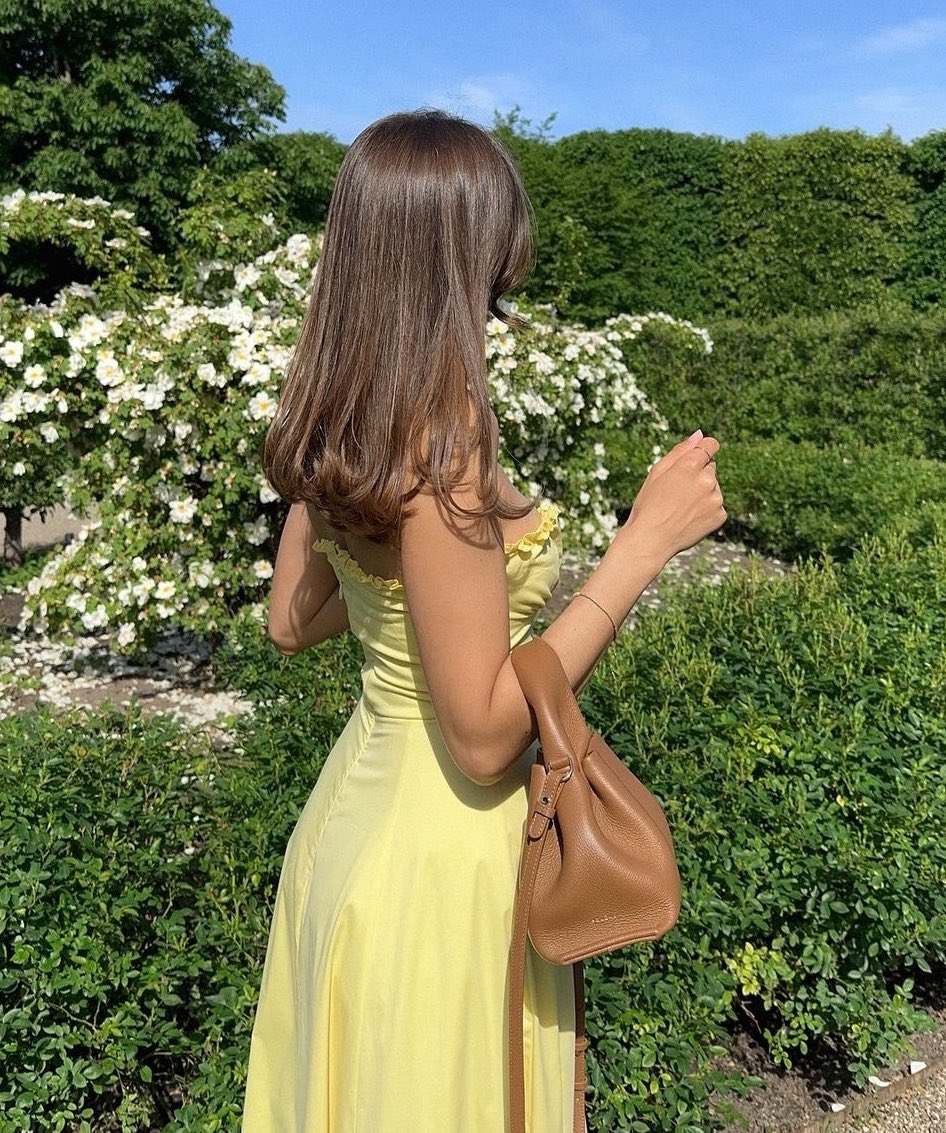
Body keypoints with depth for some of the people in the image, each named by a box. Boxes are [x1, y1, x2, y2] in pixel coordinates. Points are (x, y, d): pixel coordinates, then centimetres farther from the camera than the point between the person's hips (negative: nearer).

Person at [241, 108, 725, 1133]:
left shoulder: (336, 427, -2)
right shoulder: (441, 445, -27)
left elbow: (290, 624, 9)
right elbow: (483, 737, -24)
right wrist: (643, 541, -23)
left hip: (355, 809, 8)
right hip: (440, 853, -8)